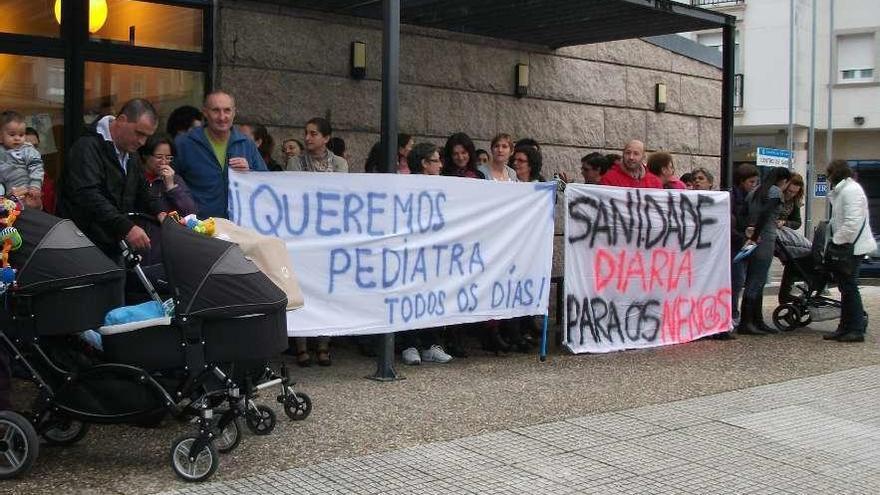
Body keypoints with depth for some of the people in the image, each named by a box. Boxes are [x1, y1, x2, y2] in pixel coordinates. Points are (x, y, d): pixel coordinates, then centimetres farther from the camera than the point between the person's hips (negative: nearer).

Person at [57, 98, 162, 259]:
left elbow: (141, 194, 25)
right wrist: (126, 227, -36)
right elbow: (88, 196, -26)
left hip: (116, 247, 8)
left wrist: (159, 213, 3)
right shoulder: (88, 147, -13)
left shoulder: (132, 155, 16)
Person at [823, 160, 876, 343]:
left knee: (849, 287, -4)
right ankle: (846, 328, 18)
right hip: (846, 246, 10)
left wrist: (837, 242, -20)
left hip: (852, 247, -10)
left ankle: (857, 329, 3)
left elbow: (852, 222, -25)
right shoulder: (842, 190, 17)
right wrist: (834, 242, 11)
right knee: (846, 287, 12)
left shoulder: (851, 190, -16)